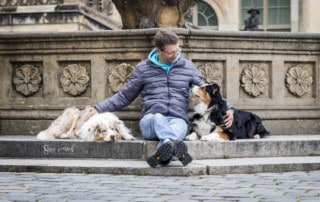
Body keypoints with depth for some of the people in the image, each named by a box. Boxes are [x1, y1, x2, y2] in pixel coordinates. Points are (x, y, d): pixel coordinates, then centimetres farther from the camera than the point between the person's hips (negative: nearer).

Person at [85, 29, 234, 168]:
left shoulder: (187, 67, 18)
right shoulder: (142, 69, 15)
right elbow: (124, 97, 21)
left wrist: (227, 108, 8)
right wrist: (99, 109, 12)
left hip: (178, 120, 1)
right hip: (150, 121, -1)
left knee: (177, 129, -38)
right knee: (158, 119, -39)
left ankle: (162, 155, -68)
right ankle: (176, 145, -69)